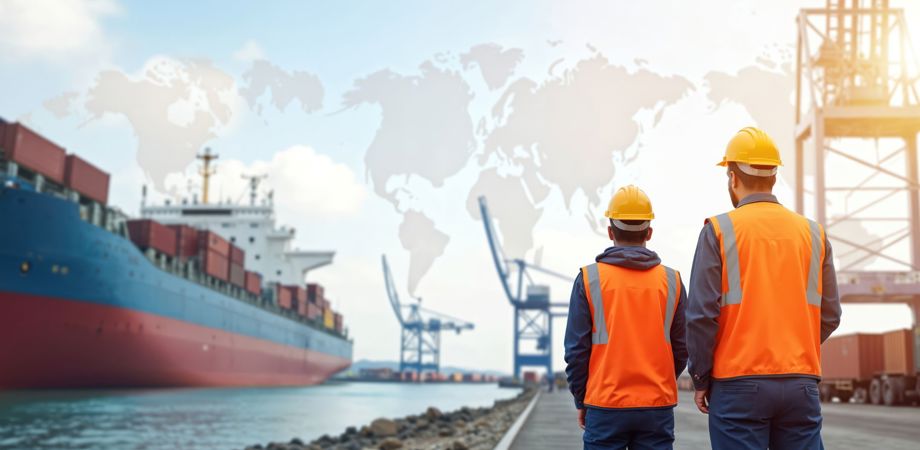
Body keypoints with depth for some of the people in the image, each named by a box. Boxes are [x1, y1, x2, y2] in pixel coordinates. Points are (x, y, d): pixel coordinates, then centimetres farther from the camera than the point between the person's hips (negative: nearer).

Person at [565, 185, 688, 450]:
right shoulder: (671, 280, 3)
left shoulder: (589, 279, -4)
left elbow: (576, 349, -3)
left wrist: (581, 400, 9)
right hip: (658, 407, 2)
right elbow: (681, 349, 7)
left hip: (605, 406, -2)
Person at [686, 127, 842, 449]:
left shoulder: (718, 230, -4)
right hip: (802, 383, 3)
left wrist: (701, 379, 2)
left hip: (738, 384, -3)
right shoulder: (812, 232, 7)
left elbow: (702, 315, -8)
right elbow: (829, 316, 7)